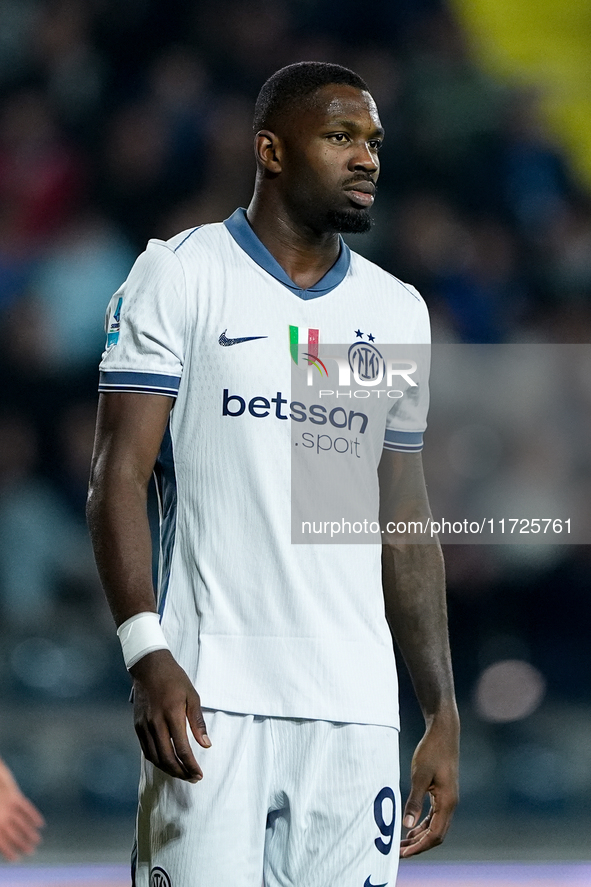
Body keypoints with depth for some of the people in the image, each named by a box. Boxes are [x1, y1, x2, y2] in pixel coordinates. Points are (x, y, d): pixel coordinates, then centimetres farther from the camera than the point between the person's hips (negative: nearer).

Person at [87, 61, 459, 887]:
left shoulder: (396, 311, 16)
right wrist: (147, 653, -18)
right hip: (211, 692, -4)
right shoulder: (179, 276, 1)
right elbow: (119, 478, -5)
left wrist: (442, 713, 12)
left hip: (356, 707, 4)